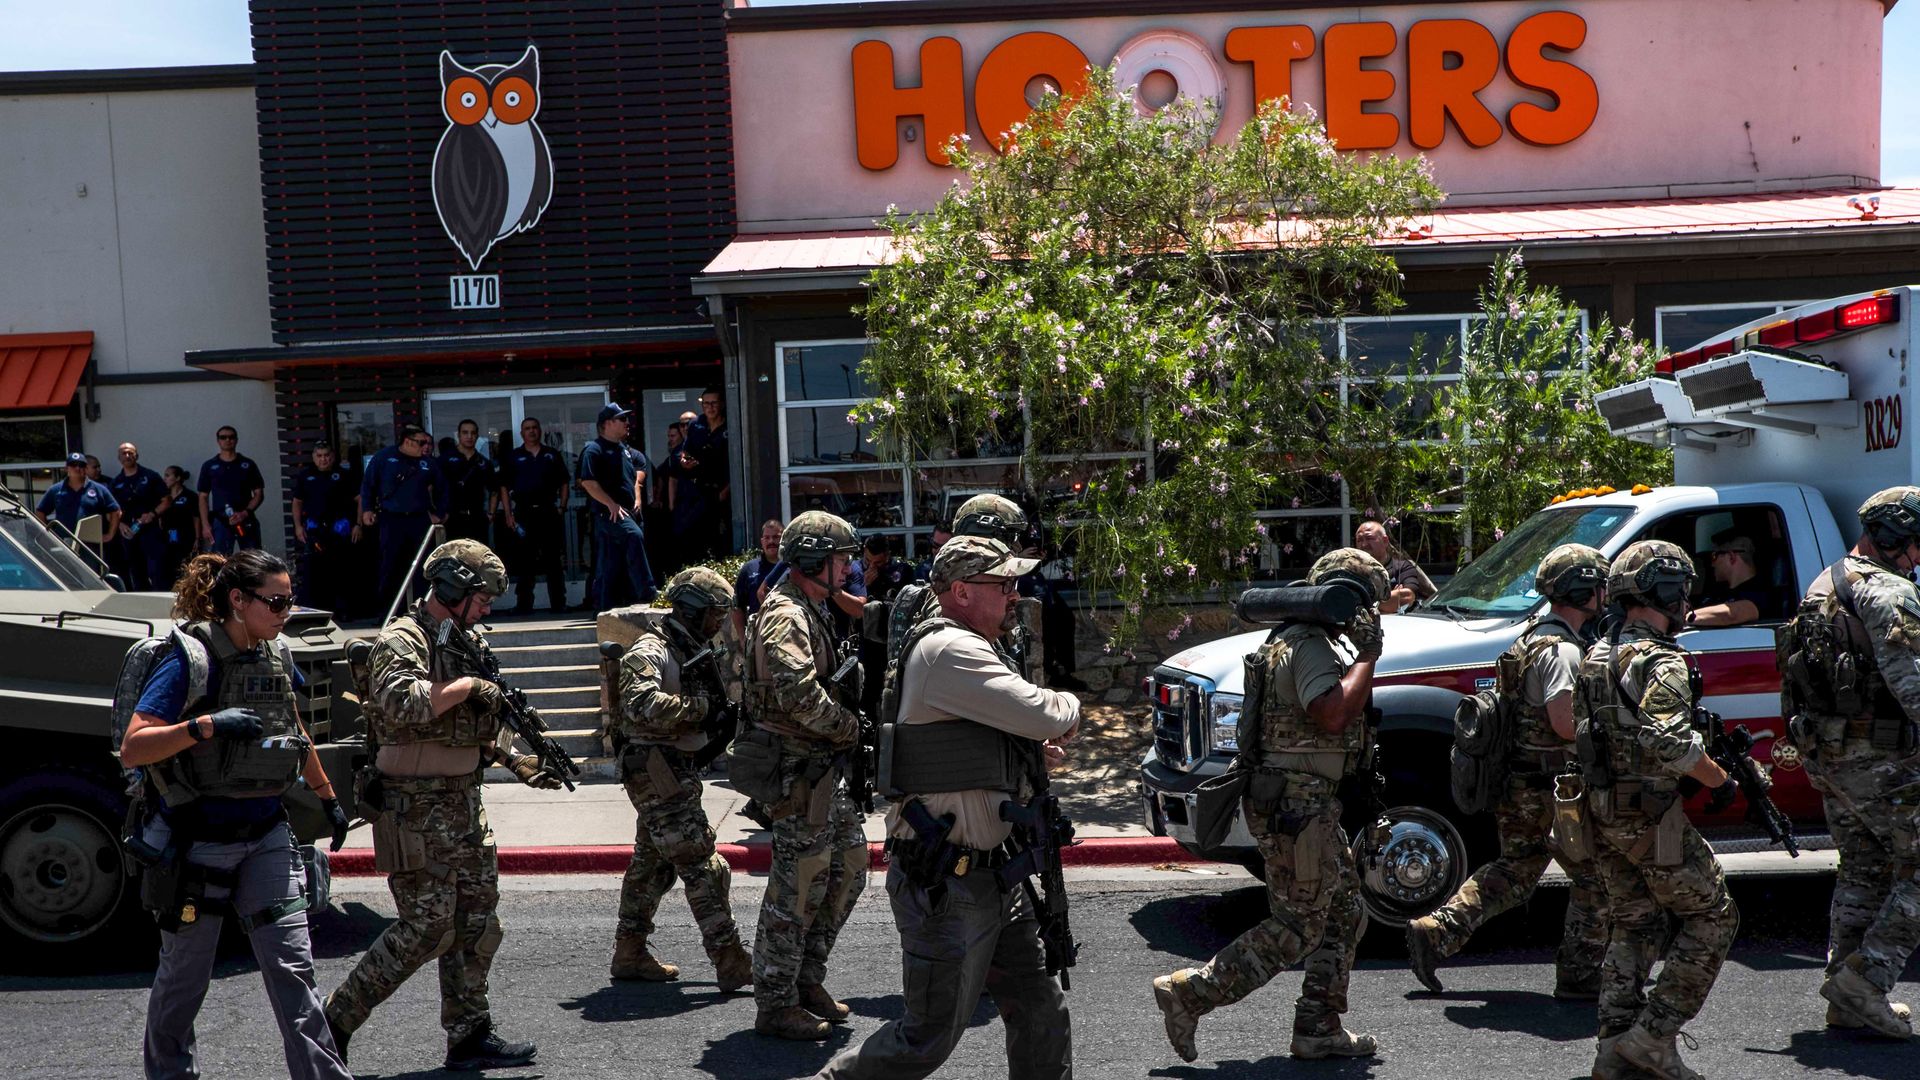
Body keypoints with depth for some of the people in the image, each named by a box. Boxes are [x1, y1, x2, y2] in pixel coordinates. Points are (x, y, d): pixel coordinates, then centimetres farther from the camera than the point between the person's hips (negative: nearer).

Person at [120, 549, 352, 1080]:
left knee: (292, 963, -1)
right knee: (184, 973, 12)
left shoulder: (276, 655, 5)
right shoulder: (190, 659, -15)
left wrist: (329, 799, 27)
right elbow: (131, 750, -20)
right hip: (198, 835, -4)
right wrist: (205, 725, -32)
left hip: (264, 834, 5)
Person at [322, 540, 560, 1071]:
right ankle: (337, 1019, 10)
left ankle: (470, 1036, 19)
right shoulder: (401, 642, -13)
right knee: (427, 927, -6)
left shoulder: (467, 642, 14)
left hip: (464, 803, 9)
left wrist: (517, 762, 12)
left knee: (477, 922, 10)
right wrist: (468, 685, -22)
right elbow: (403, 704, -34)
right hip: (417, 809, -9)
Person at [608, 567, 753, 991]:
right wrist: (702, 705, -25)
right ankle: (731, 964, -7)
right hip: (656, 772, -10)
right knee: (702, 867, -10)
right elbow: (643, 705, -32)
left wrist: (723, 709, 1)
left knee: (654, 863, 17)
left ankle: (629, 953, 27)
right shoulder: (649, 653, -15)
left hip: (677, 771, 10)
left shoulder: (693, 651, 16)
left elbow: (699, 708, 23)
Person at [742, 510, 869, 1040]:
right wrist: (849, 725, -16)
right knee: (798, 886, -3)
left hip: (827, 768, 10)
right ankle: (776, 1004, 8)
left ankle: (807, 979, 26)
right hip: (800, 769, -10)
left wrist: (844, 728, 9)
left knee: (849, 869, 15)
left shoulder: (812, 611, 17)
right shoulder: (785, 617, -17)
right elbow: (800, 694, -29)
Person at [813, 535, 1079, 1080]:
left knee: (1043, 1017, 12)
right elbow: (1042, 714, -25)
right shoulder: (948, 649, -18)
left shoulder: (969, 650, 16)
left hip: (995, 880, 10)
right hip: (945, 887, -10)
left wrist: (1034, 755, 6)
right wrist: (1069, 707, -1)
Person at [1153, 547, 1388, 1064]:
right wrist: (1367, 656, -19)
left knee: (1345, 914, 16)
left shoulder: (1296, 639, 16)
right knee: (1298, 928, -5)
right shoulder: (1311, 646, -16)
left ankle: (1319, 1029, 22)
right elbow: (1333, 715, -30)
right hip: (1295, 802, -11)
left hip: (1308, 802, 11)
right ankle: (1188, 993, -3)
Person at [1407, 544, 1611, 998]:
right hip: (1550, 790, -9)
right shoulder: (1563, 651, -18)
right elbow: (1564, 722, -27)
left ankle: (1434, 932, 12)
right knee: (1595, 878, 6)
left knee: (1515, 871, 19)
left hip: (1516, 785, 9)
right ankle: (1579, 977, 14)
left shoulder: (1533, 637, 13)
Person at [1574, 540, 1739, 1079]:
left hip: (1602, 812, 8)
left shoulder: (1595, 658, 12)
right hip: (1651, 816, -8)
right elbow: (1673, 742, -26)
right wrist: (1720, 781, -13)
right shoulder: (1660, 661, -15)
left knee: (1633, 926, 16)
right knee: (1711, 916, 6)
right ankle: (1654, 1034, 3)